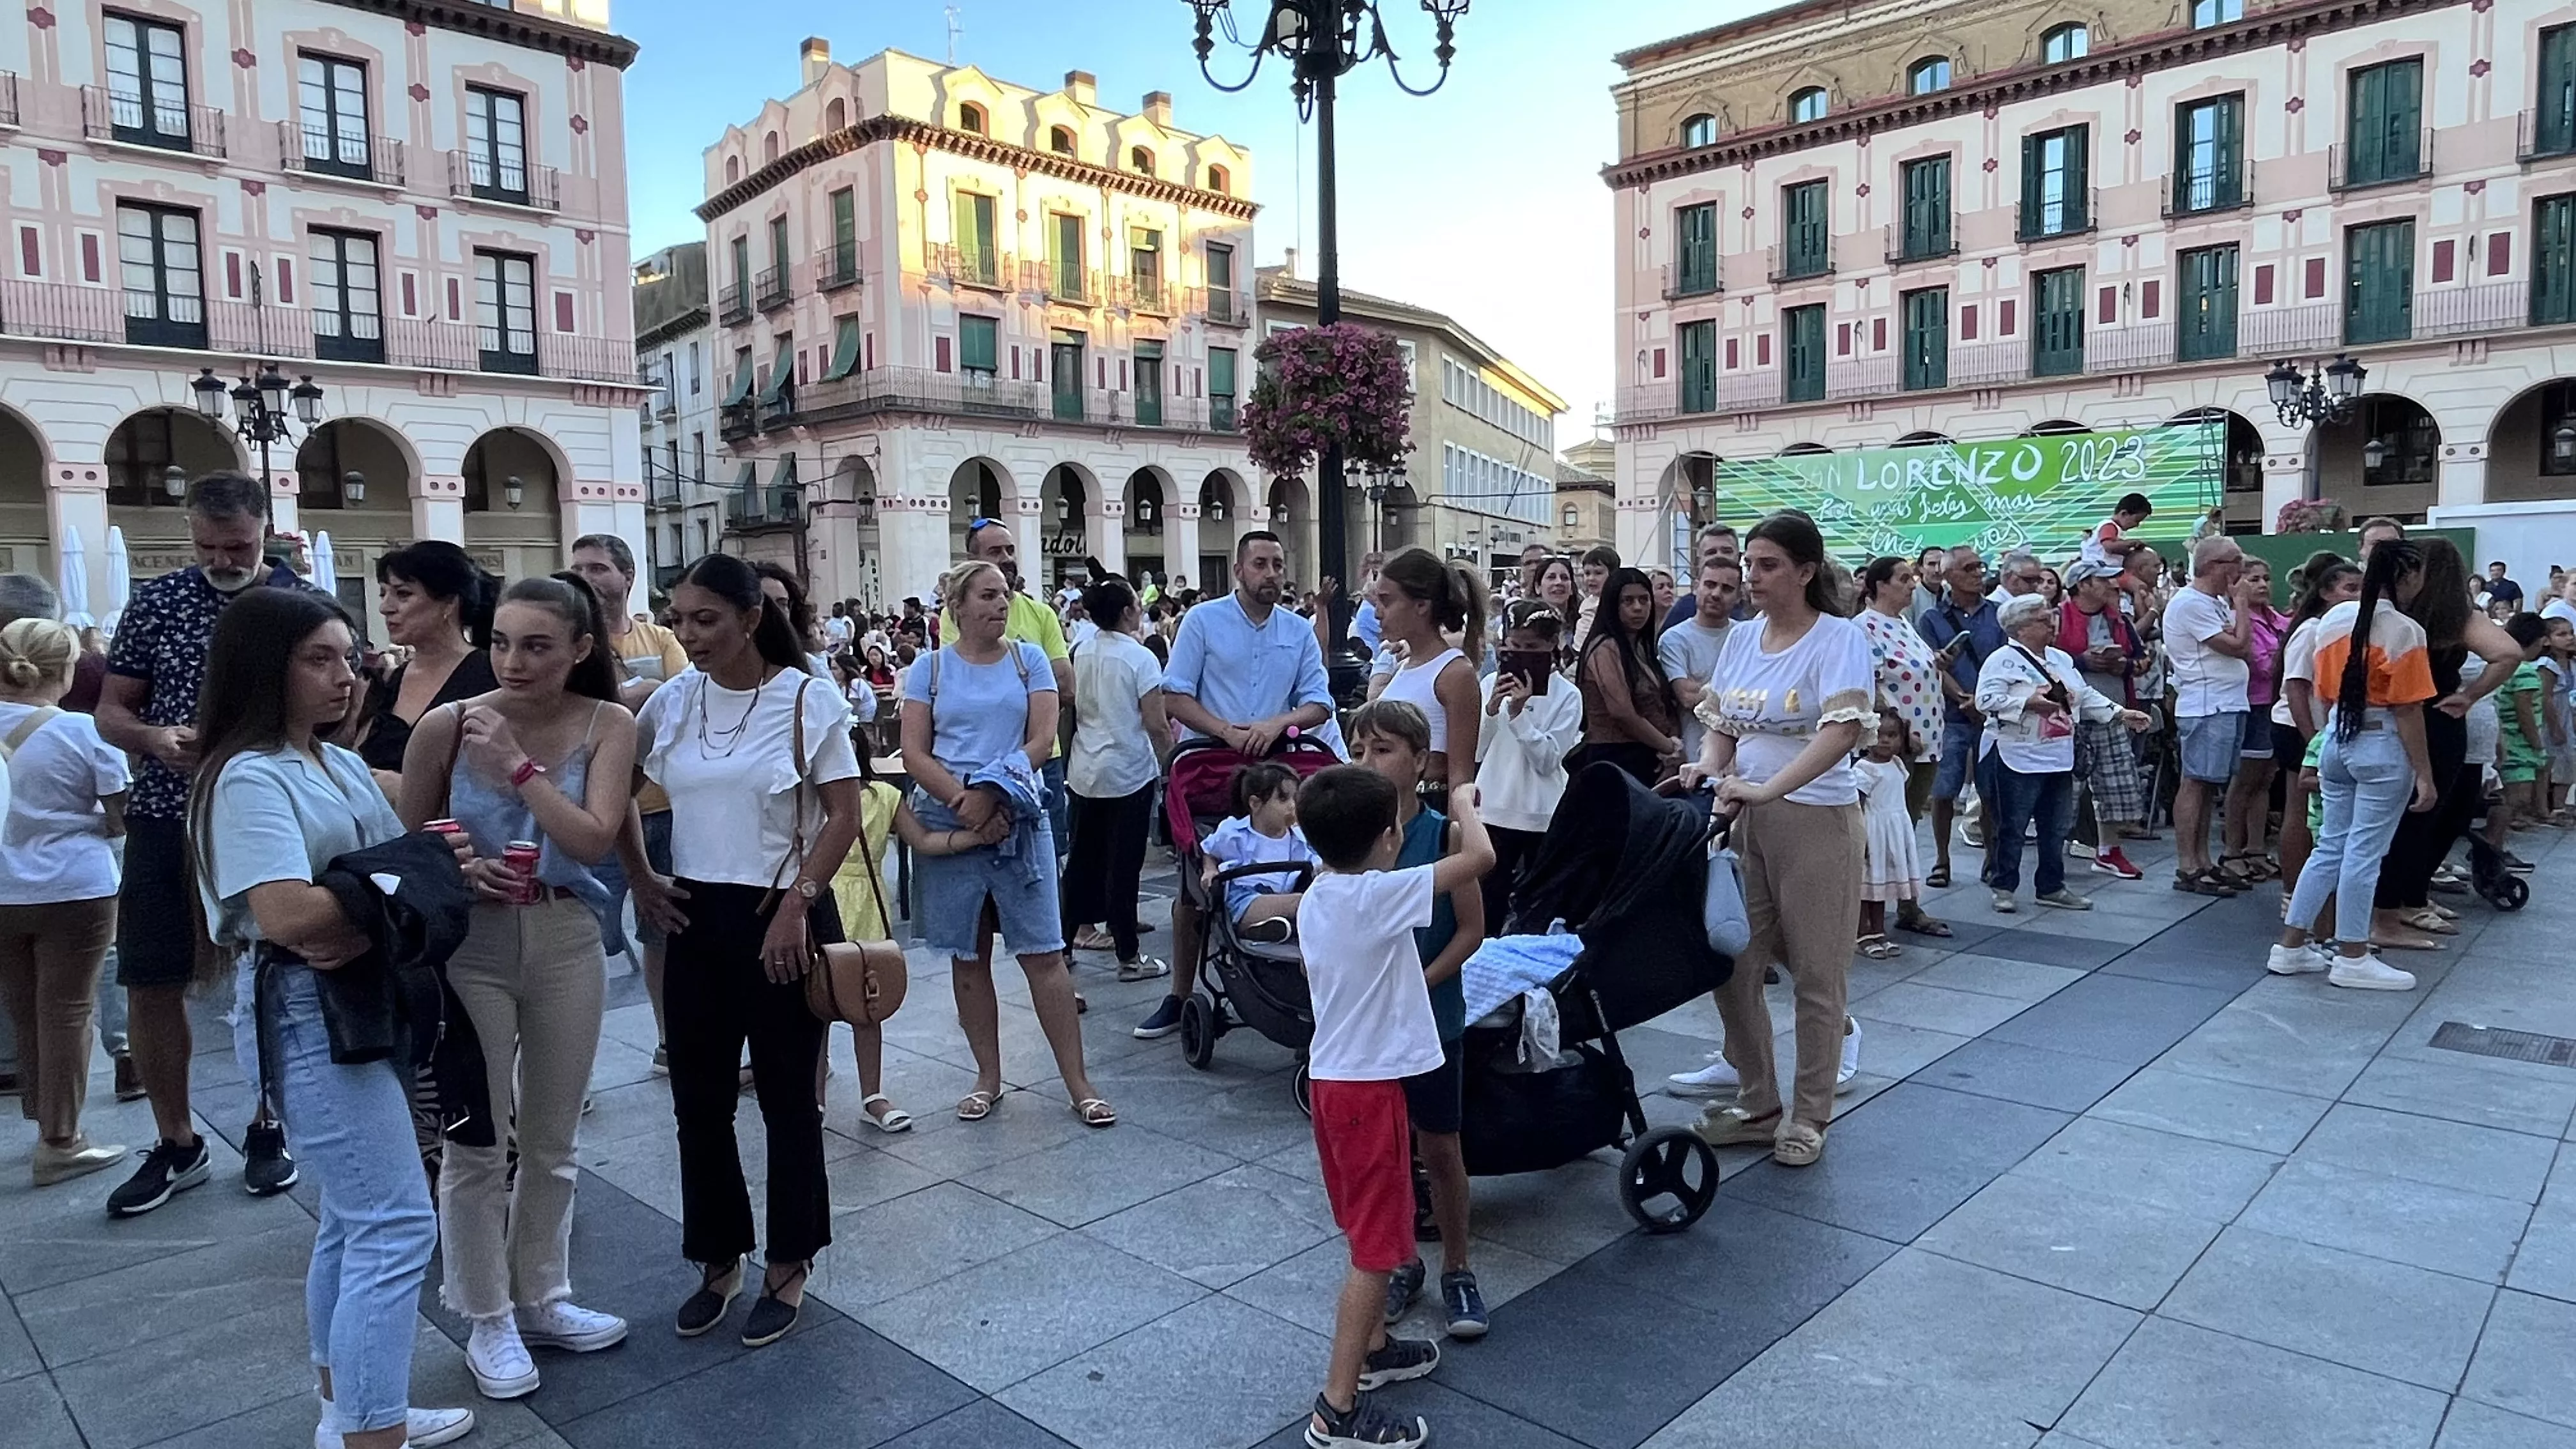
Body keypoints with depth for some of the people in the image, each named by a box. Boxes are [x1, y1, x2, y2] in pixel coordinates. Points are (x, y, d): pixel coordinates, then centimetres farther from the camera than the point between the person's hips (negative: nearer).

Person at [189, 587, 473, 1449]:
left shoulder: (343, 765, 13)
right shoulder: (250, 778, -15)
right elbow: (289, 915, -27)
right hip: (315, 1014, -9)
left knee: (357, 1217, 18)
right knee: (396, 1224, -9)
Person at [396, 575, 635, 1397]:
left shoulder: (607, 726, -7)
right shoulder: (447, 726, -9)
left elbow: (594, 841, -17)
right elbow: (407, 842, 3)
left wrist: (518, 763, -22)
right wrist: (454, 872, -17)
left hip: (567, 941, 2)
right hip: (470, 945, -1)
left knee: (551, 1141, 16)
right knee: (476, 1145, 6)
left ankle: (542, 1298, 34)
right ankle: (488, 1320, 25)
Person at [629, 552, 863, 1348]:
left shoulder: (805, 699, -9)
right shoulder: (670, 702, 3)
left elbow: (845, 814, -10)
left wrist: (797, 904, -15)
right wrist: (639, 877, 6)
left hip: (783, 918, -4)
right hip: (696, 918, 4)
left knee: (787, 1098, 7)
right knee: (699, 1100, 11)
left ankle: (788, 1268, 23)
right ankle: (718, 1260, 29)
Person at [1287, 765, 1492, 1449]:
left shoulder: (1315, 899, 3)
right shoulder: (1379, 896, -22)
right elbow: (1481, 857, -23)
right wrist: (1463, 805, -5)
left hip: (1334, 1076, 9)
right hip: (1368, 1086, -9)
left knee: (1369, 1231, 24)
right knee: (1376, 1245, -1)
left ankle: (1373, 1347, 41)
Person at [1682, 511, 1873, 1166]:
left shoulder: (1840, 638, -10)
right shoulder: (1742, 638, 9)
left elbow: (1843, 730, -24)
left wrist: (1767, 789, -31)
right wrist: (1709, 769, -7)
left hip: (1816, 821, -6)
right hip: (1745, 820, 6)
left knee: (1815, 975, 5)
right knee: (1731, 965, 8)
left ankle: (1809, 1117, 21)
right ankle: (1758, 1105, 25)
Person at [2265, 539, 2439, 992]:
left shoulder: (2334, 619, 5)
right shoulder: (2404, 631, -14)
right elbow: (2407, 711, -15)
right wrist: (2425, 775, -11)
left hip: (2336, 739, 7)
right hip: (2383, 747, -7)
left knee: (2330, 847, 14)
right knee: (2364, 853, 1)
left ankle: (2291, 946, 16)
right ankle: (2352, 958, 10)